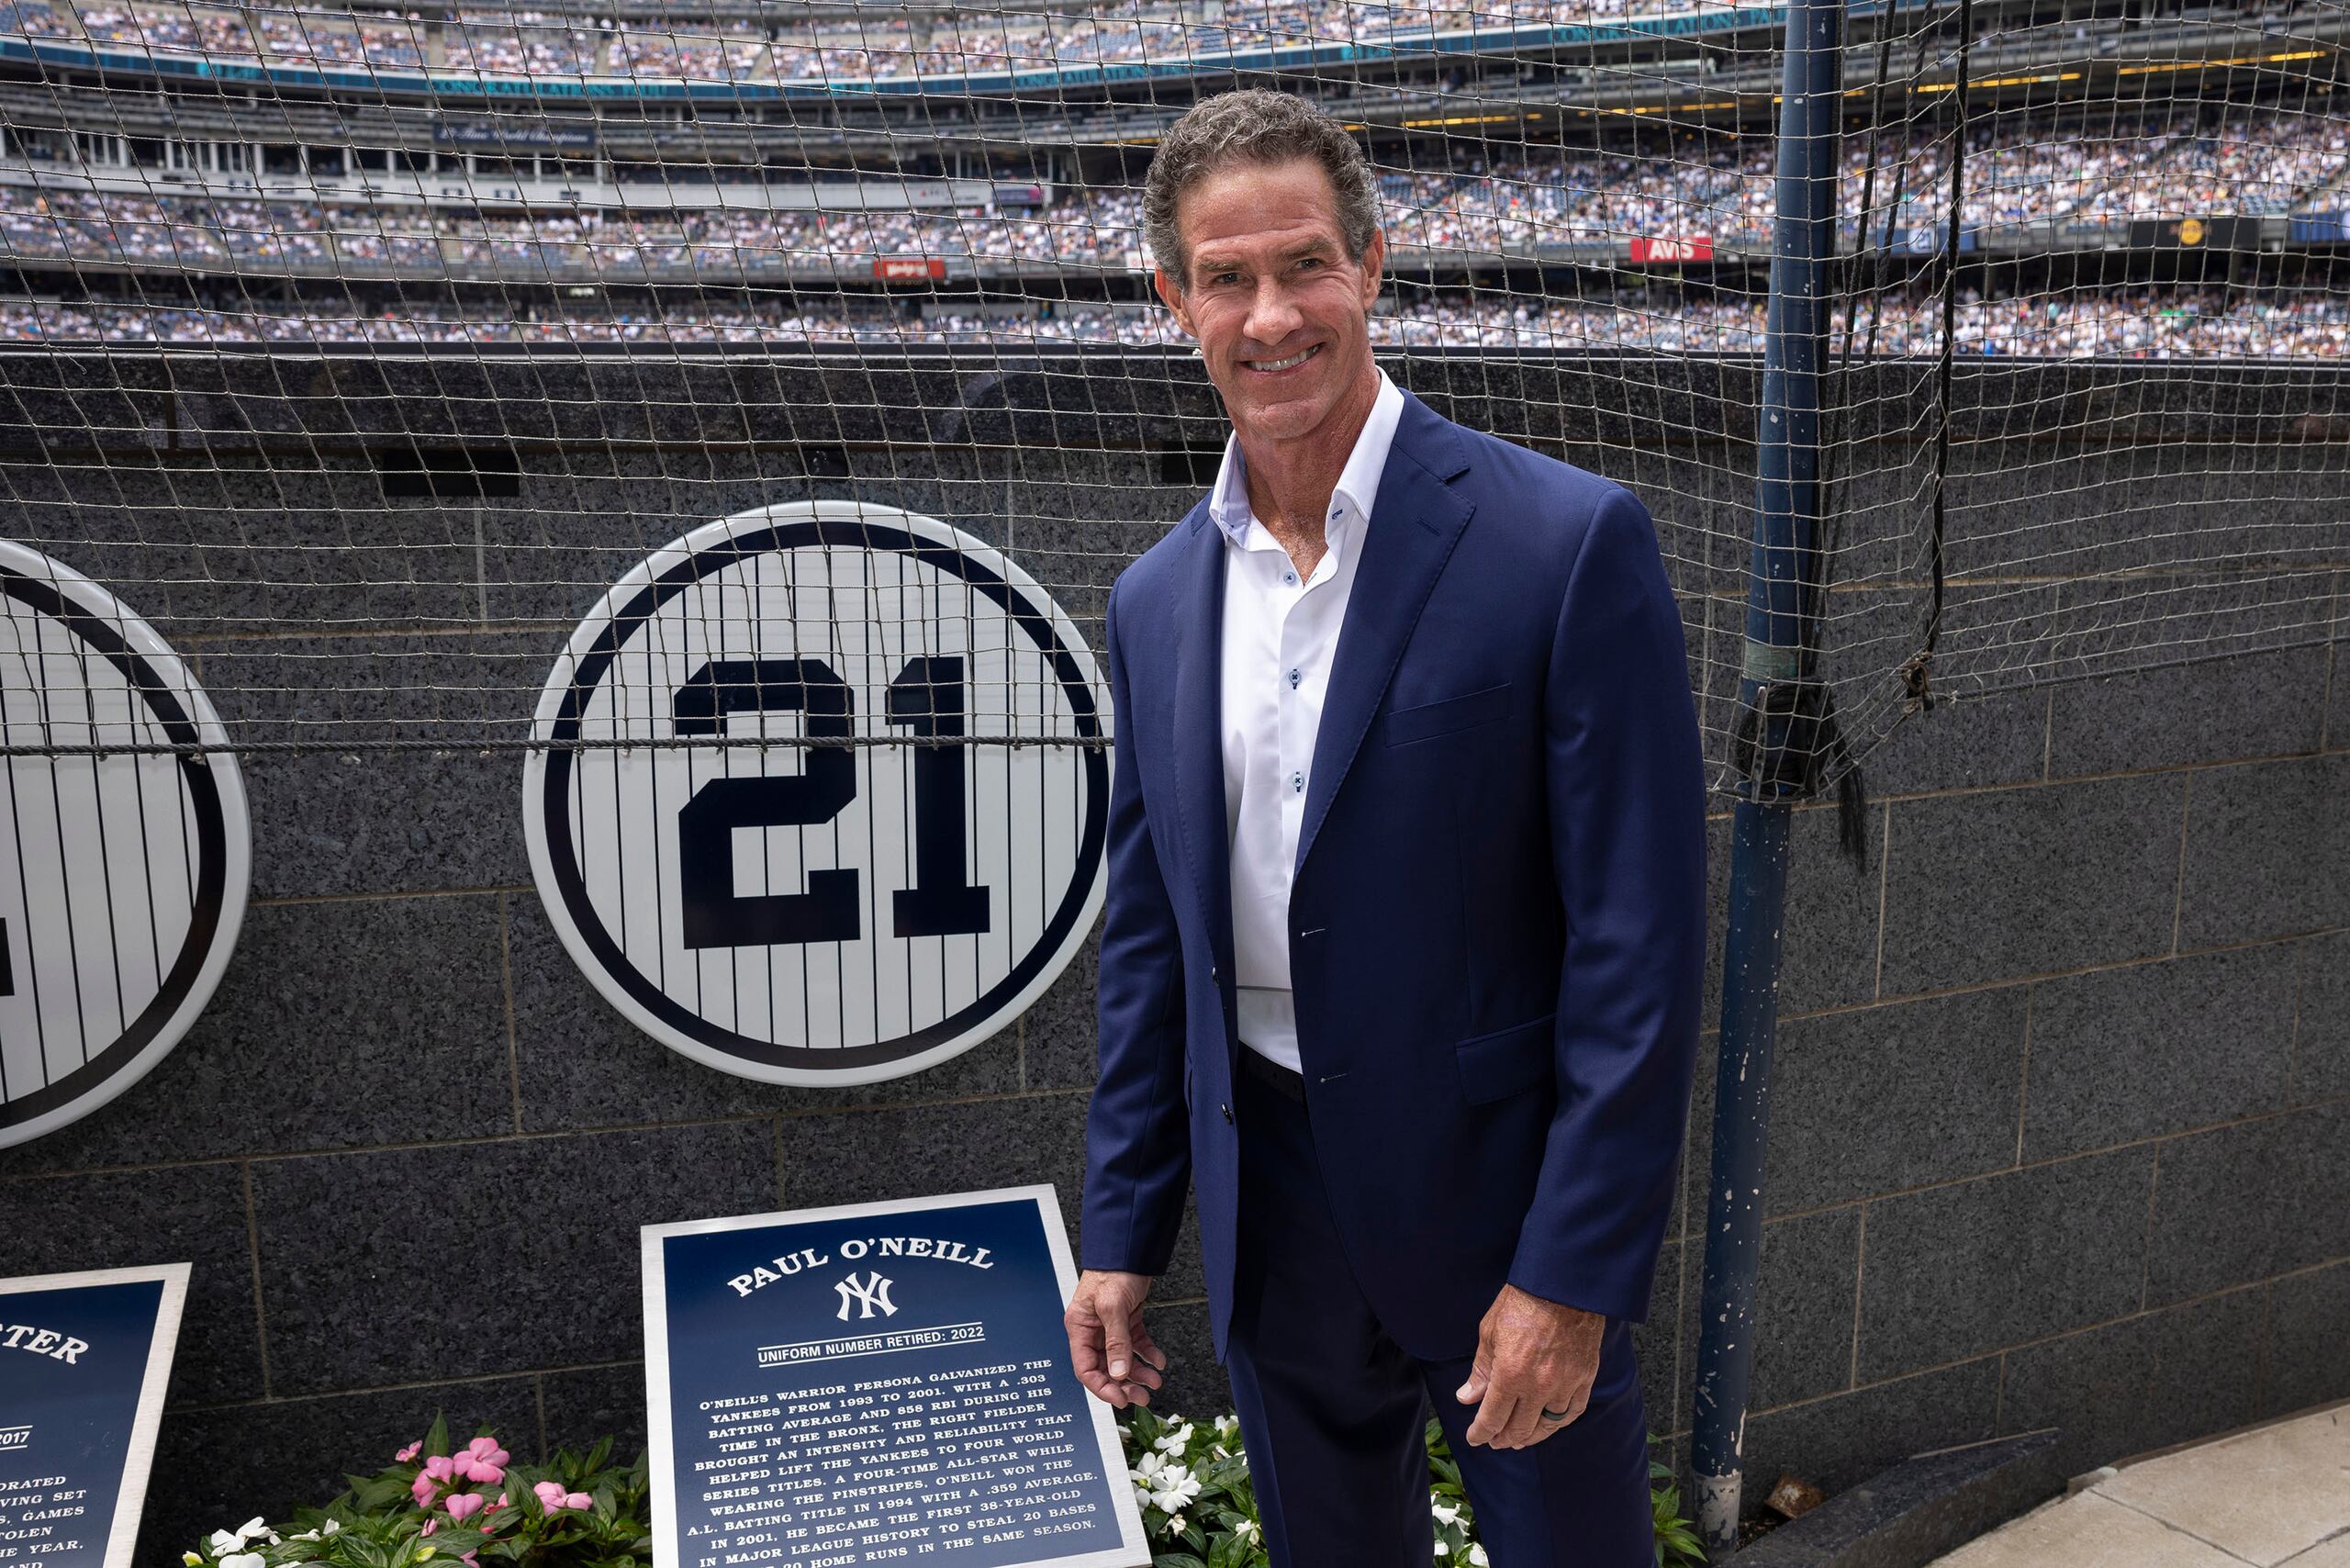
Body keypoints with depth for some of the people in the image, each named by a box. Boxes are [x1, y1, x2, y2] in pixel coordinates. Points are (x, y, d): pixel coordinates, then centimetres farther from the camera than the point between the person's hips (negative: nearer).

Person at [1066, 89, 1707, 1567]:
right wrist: (1121, 1234, 8)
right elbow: (1150, 938, 9)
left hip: (1499, 1202, -4)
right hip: (1272, 1213, 5)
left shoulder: (1570, 542, -14)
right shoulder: (1156, 599, 3)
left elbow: (1641, 937, -15)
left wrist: (1574, 1272, -16)